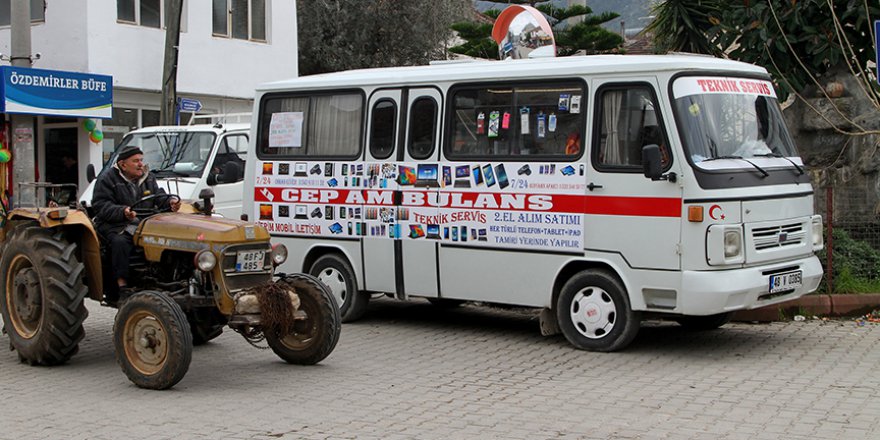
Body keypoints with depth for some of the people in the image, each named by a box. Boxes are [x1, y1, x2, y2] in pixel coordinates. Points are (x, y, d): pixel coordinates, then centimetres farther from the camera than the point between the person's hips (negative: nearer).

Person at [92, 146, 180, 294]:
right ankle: (122, 285, -33)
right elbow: (101, 206, -12)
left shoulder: (148, 178, 17)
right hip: (116, 227, -5)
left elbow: (159, 197, 12)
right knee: (120, 243, -37)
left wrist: (170, 202, -13)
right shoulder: (107, 179, -2)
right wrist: (122, 212, -30)